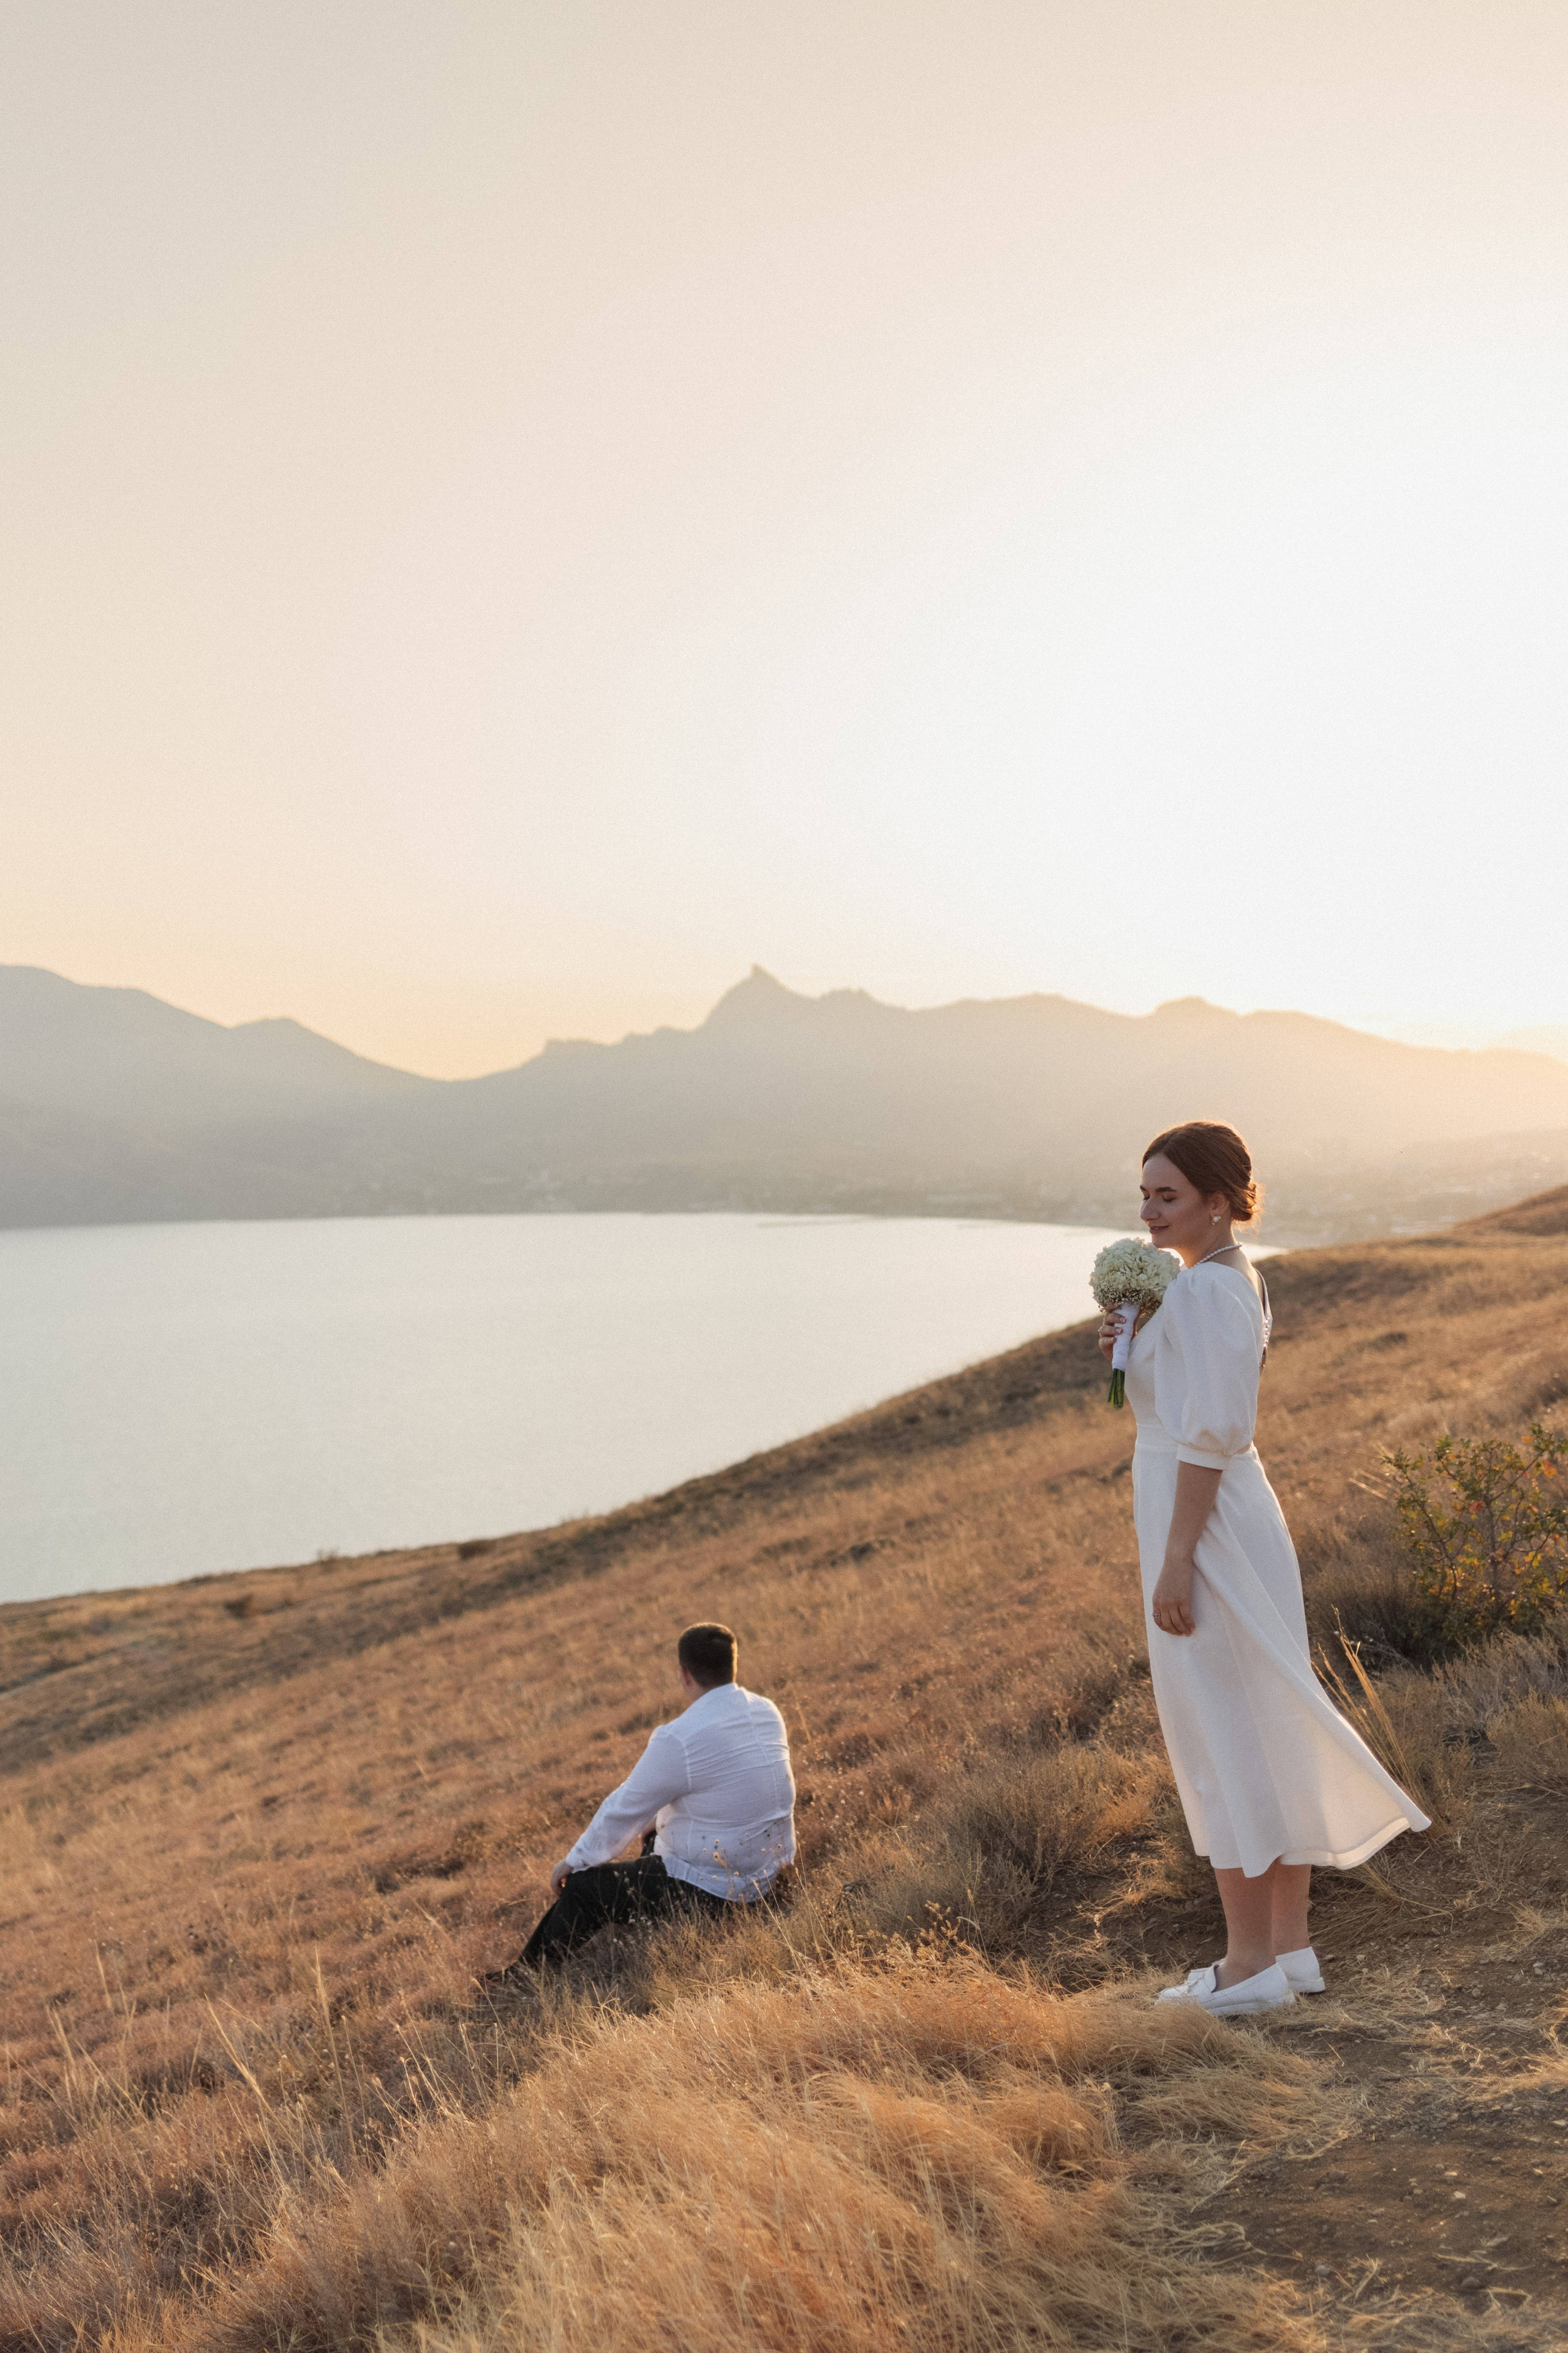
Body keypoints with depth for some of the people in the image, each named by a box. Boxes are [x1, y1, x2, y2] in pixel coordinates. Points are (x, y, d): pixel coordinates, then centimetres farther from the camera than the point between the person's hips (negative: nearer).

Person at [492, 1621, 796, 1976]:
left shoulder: (679, 1739, -24)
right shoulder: (767, 1711, 0)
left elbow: (625, 1809, -12)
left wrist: (574, 1861, 4)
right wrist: (657, 1818, 27)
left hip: (713, 1892, -8)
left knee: (581, 1887, 8)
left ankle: (523, 1977, 27)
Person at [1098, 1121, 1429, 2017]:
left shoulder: (1204, 1289, -18)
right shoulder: (1237, 1279, 13)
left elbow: (1208, 1437, -22)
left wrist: (1175, 1562, -21)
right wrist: (1132, 1349, 7)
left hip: (1206, 1526, -10)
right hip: (1239, 1517, 10)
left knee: (1222, 1740, -1)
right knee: (1267, 1734, 14)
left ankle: (1249, 1964, 9)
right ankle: (1290, 1946, 24)